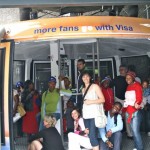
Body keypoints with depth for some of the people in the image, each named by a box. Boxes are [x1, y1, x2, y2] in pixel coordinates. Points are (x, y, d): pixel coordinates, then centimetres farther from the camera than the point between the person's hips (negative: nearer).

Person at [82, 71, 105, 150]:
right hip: (86, 115, 5)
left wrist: (91, 102, -11)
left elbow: (102, 99, -3)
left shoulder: (95, 86, 3)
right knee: (89, 136, 0)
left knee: (92, 136, -14)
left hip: (94, 115, -5)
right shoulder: (83, 89, 19)